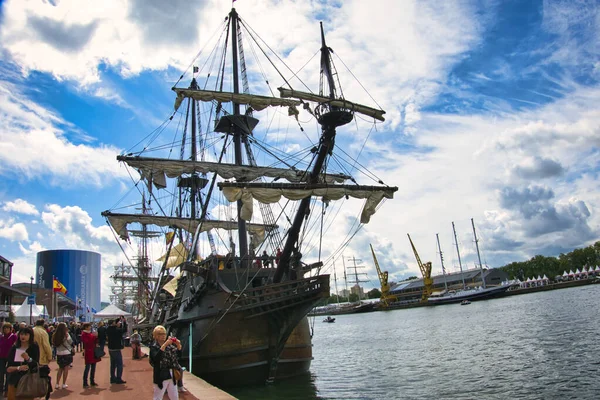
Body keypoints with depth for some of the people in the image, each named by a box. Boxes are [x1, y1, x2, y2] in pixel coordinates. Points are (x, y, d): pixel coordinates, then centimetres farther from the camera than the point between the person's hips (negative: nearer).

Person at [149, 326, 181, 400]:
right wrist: (164, 345, -32)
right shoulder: (153, 347, -9)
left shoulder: (169, 345, 6)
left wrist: (178, 345, -14)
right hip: (161, 376, -5)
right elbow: (156, 358, -26)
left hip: (171, 375, 5)